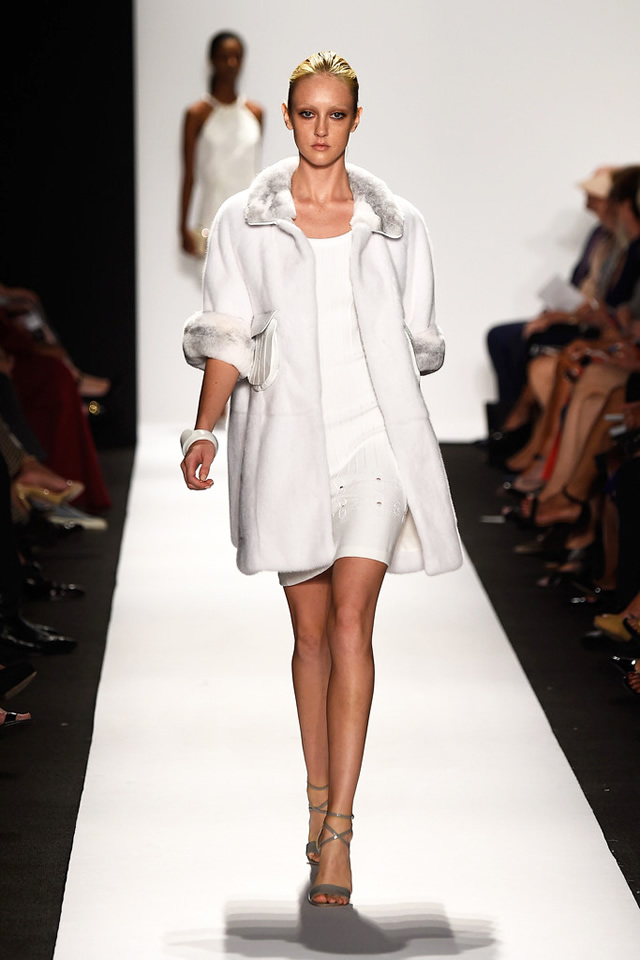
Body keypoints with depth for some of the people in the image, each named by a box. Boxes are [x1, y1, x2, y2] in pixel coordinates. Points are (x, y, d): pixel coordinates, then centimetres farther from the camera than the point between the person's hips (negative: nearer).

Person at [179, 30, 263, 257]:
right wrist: (184, 228, -4)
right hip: (214, 216, -3)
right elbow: (189, 174, -1)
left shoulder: (255, 112, 8)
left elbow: (256, 170, 13)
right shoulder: (198, 114, -2)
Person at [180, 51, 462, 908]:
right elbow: (228, 338, 2)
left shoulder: (395, 223, 6)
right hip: (288, 435, 1)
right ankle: (318, 797, 25)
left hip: (377, 434, -1)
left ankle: (337, 834, -13)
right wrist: (204, 430, -10)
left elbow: (415, 339, 13)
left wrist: (401, 433, 17)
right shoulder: (245, 221, 4)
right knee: (310, 629, 8)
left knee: (352, 620, -11)